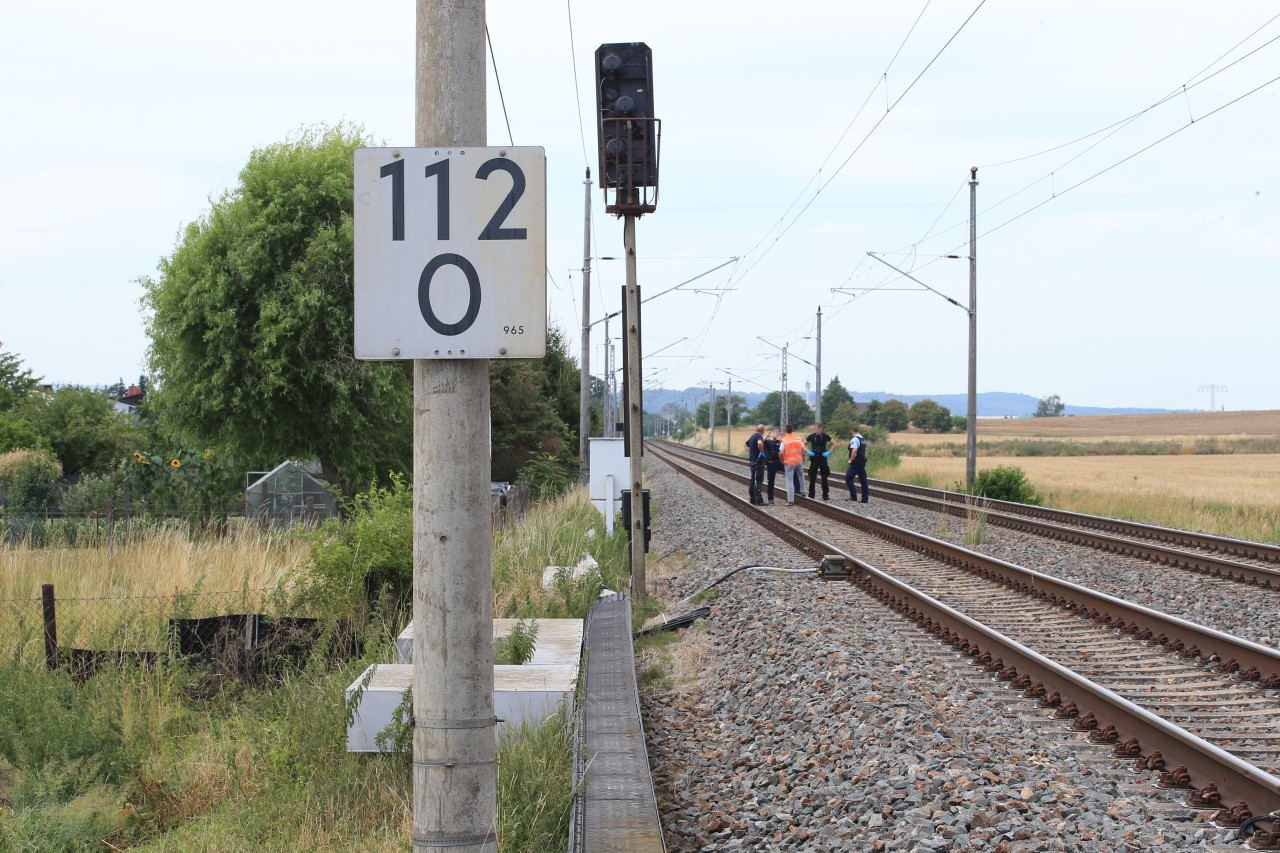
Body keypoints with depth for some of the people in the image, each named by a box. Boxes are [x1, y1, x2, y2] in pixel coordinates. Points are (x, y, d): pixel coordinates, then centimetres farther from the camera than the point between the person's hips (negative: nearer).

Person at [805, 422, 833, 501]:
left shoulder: (825, 436, -4)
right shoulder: (811, 436, -2)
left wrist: (829, 452, -6)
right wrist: (808, 451, -6)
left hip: (823, 458, -1)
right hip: (814, 458, 1)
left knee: (824, 477, 0)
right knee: (812, 477, 4)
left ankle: (825, 495, 6)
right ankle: (811, 495, 12)